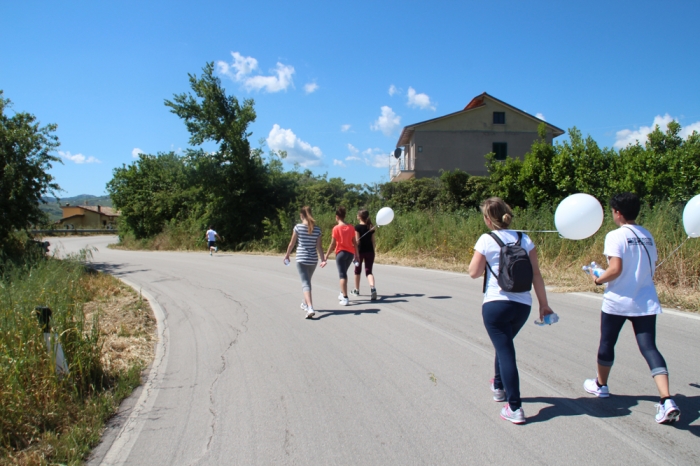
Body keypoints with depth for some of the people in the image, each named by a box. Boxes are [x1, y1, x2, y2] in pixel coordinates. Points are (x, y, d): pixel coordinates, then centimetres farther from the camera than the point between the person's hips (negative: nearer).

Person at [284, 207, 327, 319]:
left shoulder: (298, 227, -7)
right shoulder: (317, 229, 1)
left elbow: (292, 243, 0)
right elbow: (319, 246, -3)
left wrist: (287, 255, 13)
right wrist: (323, 259, -2)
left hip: (301, 259, -4)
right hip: (313, 259, 4)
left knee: (305, 283, -7)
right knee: (307, 281, 23)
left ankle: (310, 308, -24)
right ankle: (305, 303, 39)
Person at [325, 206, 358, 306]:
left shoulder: (336, 228, -11)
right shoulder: (351, 227, 2)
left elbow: (333, 244, -11)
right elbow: (354, 242, 4)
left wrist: (326, 256, -4)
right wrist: (356, 254, 14)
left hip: (340, 253, -5)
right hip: (350, 253, 5)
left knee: (342, 275, -3)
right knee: (344, 273, 22)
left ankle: (345, 298, -9)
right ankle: (342, 294, 30)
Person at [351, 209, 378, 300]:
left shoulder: (357, 227, -10)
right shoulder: (371, 227, 4)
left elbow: (357, 241, -14)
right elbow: (373, 241, 5)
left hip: (360, 251, -3)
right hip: (369, 252, 3)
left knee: (357, 271, 16)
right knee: (368, 271, 2)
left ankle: (357, 290, 30)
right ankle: (372, 288, -25)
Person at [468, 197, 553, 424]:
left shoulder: (487, 240, -7)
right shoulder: (524, 239, 4)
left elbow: (474, 273, -3)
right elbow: (536, 274, 3)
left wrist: (477, 256, 13)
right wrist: (543, 303, 7)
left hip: (496, 304, -5)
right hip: (523, 305, 5)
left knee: (505, 352, -1)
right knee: (504, 344, 27)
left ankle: (515, 408, -4)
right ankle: (499, 386, 45)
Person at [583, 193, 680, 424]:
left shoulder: (615, 236, -12)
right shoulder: (648, 236, 9)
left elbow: (615, 268, -21)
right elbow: (651, 268, 14)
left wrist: (598, 279, -4)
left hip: (618, 301, -5)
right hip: (646, 301, 5)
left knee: (607, 344, 15)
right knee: (649, 348, 1)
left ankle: (600, 385, 34)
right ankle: (667, 400, -14)